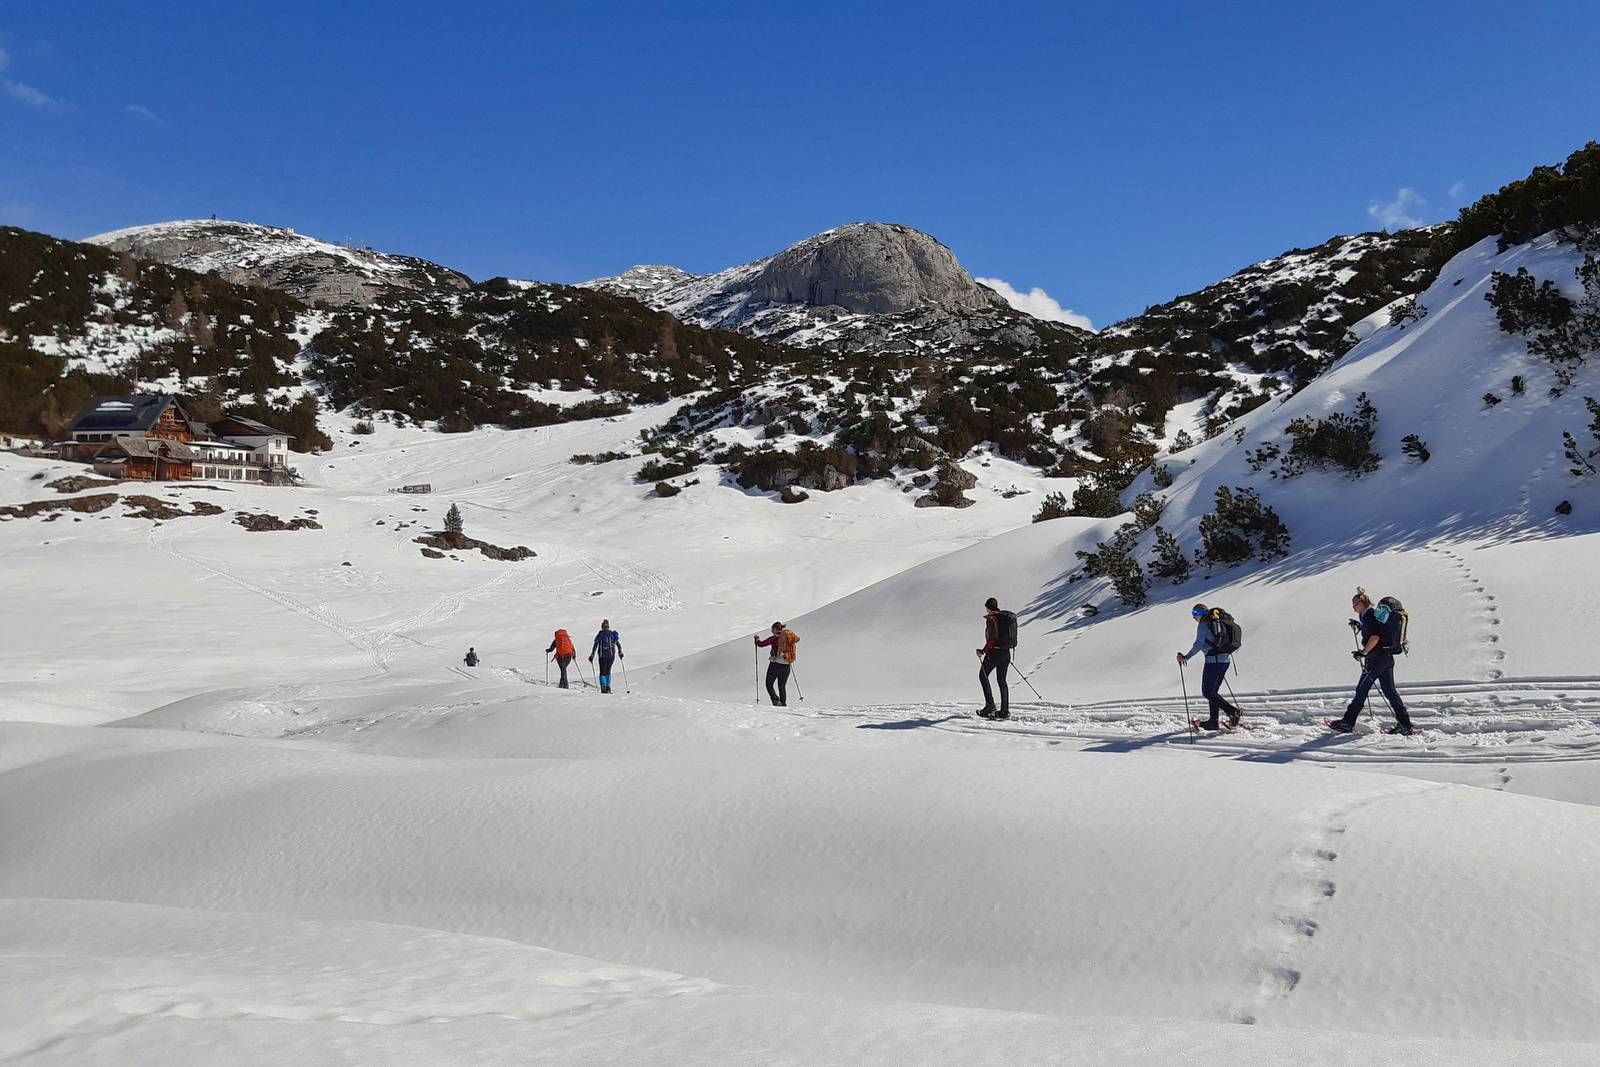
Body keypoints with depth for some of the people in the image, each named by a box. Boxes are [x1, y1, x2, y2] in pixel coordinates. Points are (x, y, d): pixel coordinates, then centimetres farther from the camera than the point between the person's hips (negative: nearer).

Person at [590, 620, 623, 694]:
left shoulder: (599, 635, -2)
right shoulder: (613, 634, 3)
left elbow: (595, 645, -6)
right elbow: (618, 644, 10)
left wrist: (592, 655, -1)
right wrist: (620, 652, 23)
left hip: (602, 656, -2)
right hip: (611, 655, 2)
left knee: (602, 672, 6)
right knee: (608, 671, 17)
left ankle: (603, 686, -13)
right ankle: (608, 687, 8)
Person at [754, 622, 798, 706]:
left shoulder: (774, 638, -10)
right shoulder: (789, 637, 3)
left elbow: (761, 644, -5)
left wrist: (757, 640, 15)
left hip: (775, 665, -5)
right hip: (786, 666, 5)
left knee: (769, 685, 8)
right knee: (782, 686, 17)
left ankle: (776, 701, -11)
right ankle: (783, 704, 12)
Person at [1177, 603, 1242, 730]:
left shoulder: (1203, 625, -8)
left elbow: (1198, 644, -16)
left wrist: (1186, 657, -11)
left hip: (1213, 660, -9)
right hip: (1226, 659, 9)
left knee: (1207, 692, -3)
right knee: (1213, 691, 14)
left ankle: (1232, 711, -15)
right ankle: (1213, 722, 12)